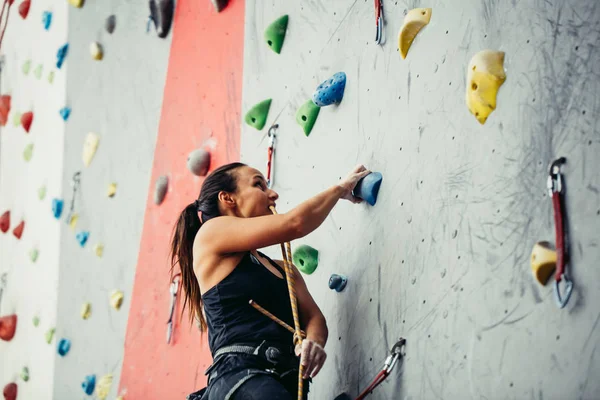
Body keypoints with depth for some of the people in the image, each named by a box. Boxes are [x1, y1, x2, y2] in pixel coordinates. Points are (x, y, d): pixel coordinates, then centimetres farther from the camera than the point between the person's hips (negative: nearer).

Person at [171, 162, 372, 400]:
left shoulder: (282, 268, 28)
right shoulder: (211, 233, 7)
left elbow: (314, 316, 14)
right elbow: (295, 223, 0)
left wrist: (315, 342, -10)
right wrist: (342, 187, 16)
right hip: (240, 374, -7)